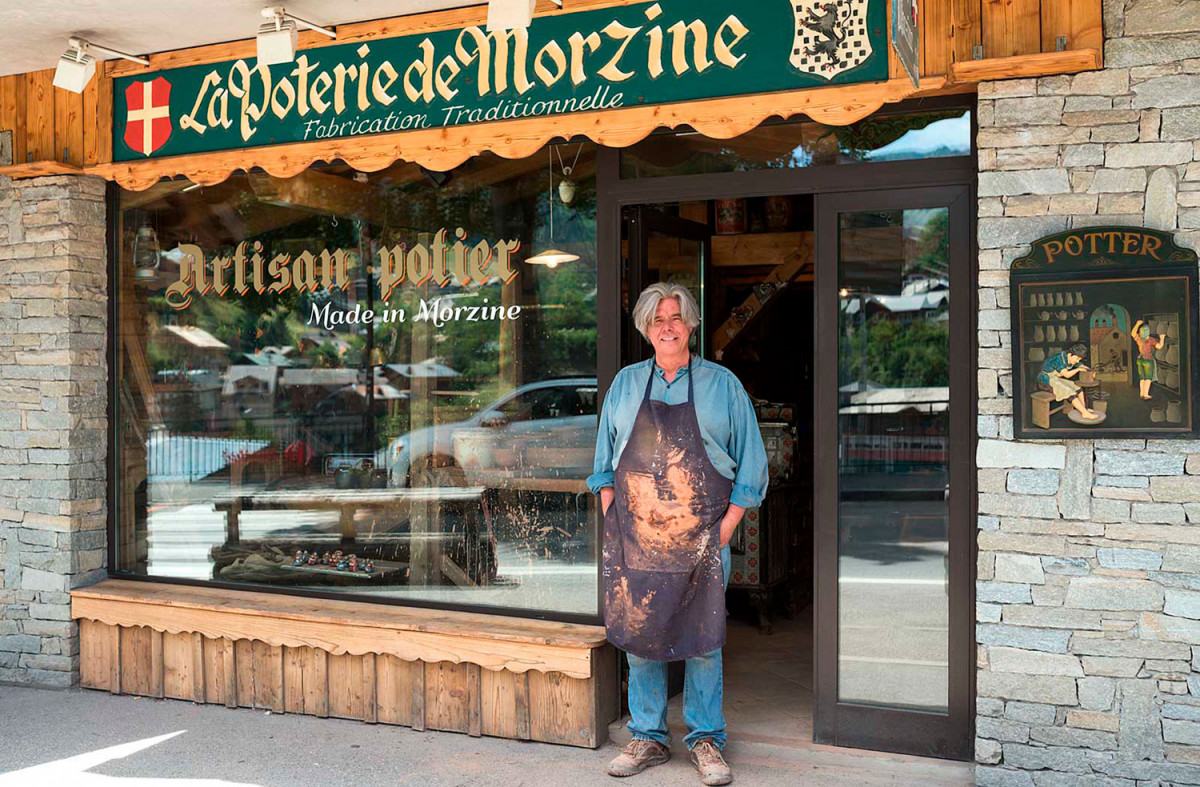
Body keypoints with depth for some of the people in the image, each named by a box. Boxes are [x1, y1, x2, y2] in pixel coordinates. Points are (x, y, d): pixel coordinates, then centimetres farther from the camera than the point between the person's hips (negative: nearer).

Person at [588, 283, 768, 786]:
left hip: (701, 539, -2)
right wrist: (612, 521, 6)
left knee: (702, 640, 1)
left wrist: (726, 527, -3)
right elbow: (605, 462, 17)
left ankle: (705, 740, 15)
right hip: (634, 537, 2)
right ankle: (648, 739, 19)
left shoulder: (722, 385, 5)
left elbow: (751, 464, 5)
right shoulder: (625, 384, 12)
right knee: (638, 636, 6)